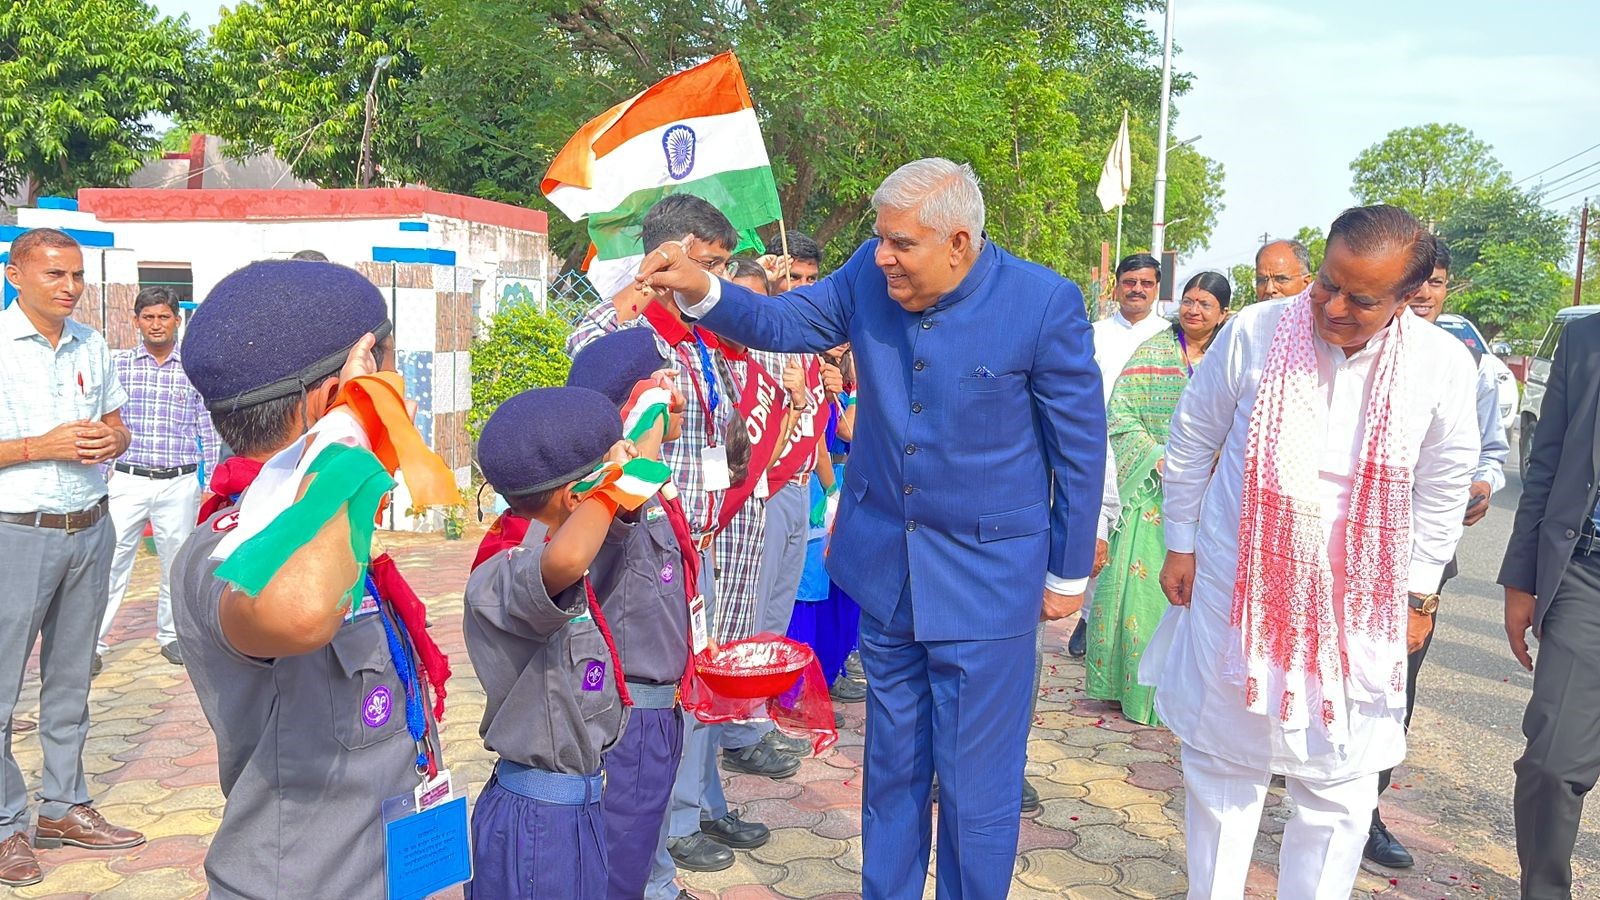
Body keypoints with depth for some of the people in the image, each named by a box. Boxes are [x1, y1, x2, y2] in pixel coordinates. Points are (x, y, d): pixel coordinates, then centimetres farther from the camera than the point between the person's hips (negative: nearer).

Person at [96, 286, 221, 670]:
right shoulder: (118, 365, 5)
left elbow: (208, 431, 8)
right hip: (127, 480, 0)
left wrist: (208, 483, 4)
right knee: (111, 560, -3)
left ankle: (171, 634, 23)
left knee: (178, 561, 8)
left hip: (179, 483, 0)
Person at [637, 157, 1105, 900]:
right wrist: (701, 289, -18)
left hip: (985, 575, -4)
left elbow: (1081, 444, -8)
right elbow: (780, 321, 2)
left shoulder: (1044, 303, -17)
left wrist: (1069, 573, -1)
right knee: (891, 767, 20)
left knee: (976, 783, 7)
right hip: (884, 561, 4)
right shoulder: (870, 275, -6)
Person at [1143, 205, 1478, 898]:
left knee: (1340, 787, 10)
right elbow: (1192, 441, 1)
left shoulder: (1443, 364, -9)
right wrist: (1180, 544, 5)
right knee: (1219, 762, 13)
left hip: (1357, 607, 1)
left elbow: (1444, 487, 5)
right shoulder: (1255, 332, -12)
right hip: (1235, 589, 0)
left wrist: (1420, 594, 7)